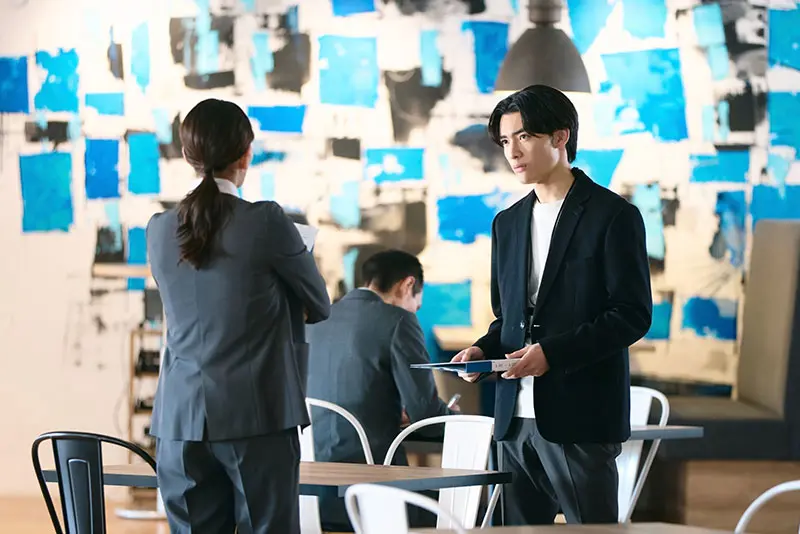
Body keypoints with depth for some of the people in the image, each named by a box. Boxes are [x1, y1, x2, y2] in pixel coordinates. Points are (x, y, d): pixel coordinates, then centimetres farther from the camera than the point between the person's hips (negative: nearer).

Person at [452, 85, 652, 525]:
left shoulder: (612, 215, -3)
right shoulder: (507, 223, 18)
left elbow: (632, 314, -9)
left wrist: (552, 353, -18)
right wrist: (484, 350, 2)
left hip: (581, 417, -6)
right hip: (516, 418, 6)